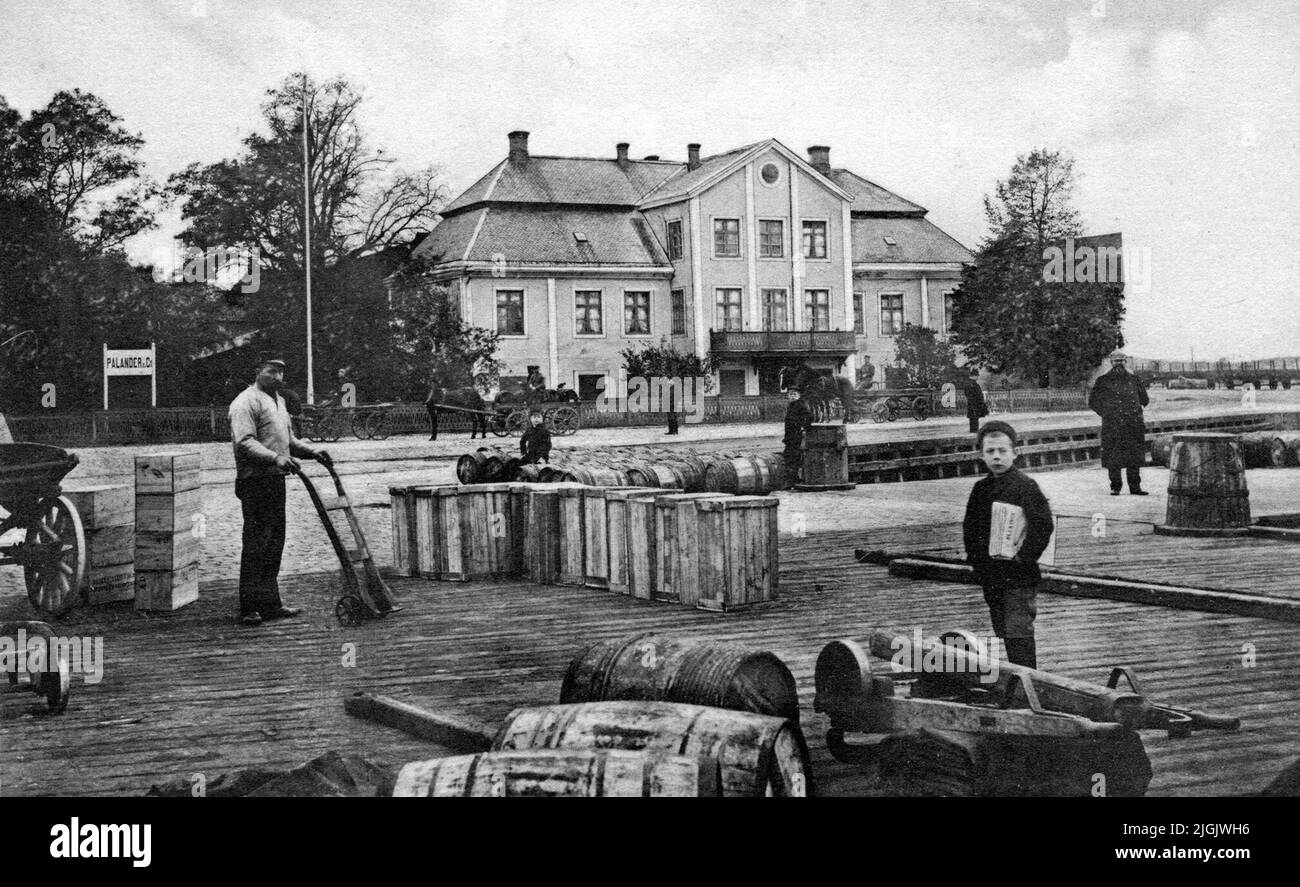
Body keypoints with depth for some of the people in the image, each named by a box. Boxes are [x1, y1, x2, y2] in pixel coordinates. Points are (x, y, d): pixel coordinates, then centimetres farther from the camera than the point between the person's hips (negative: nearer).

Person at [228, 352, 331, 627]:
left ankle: (270, 604, 18)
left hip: (275, 480, 9)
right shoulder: (246, 402, -10)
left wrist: (311, 452, 14)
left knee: (274, 543, 11)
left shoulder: (278, 401, 21)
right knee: (256, 544, -9)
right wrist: (276, 458, -31)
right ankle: (249, 607, -5)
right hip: (255, 481, -9)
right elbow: (245, 442, -21)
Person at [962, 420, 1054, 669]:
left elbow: (1044, 525, -16)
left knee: (1018, 632, -10)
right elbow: (969, 525, 20)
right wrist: (974, 556, 9)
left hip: (1018, 576, -7)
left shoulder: (1025, 486, -10)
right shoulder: (981, 489, 11)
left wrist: (1024, 557, -16)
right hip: (991, 575, 7)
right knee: (1003, 633, 13)